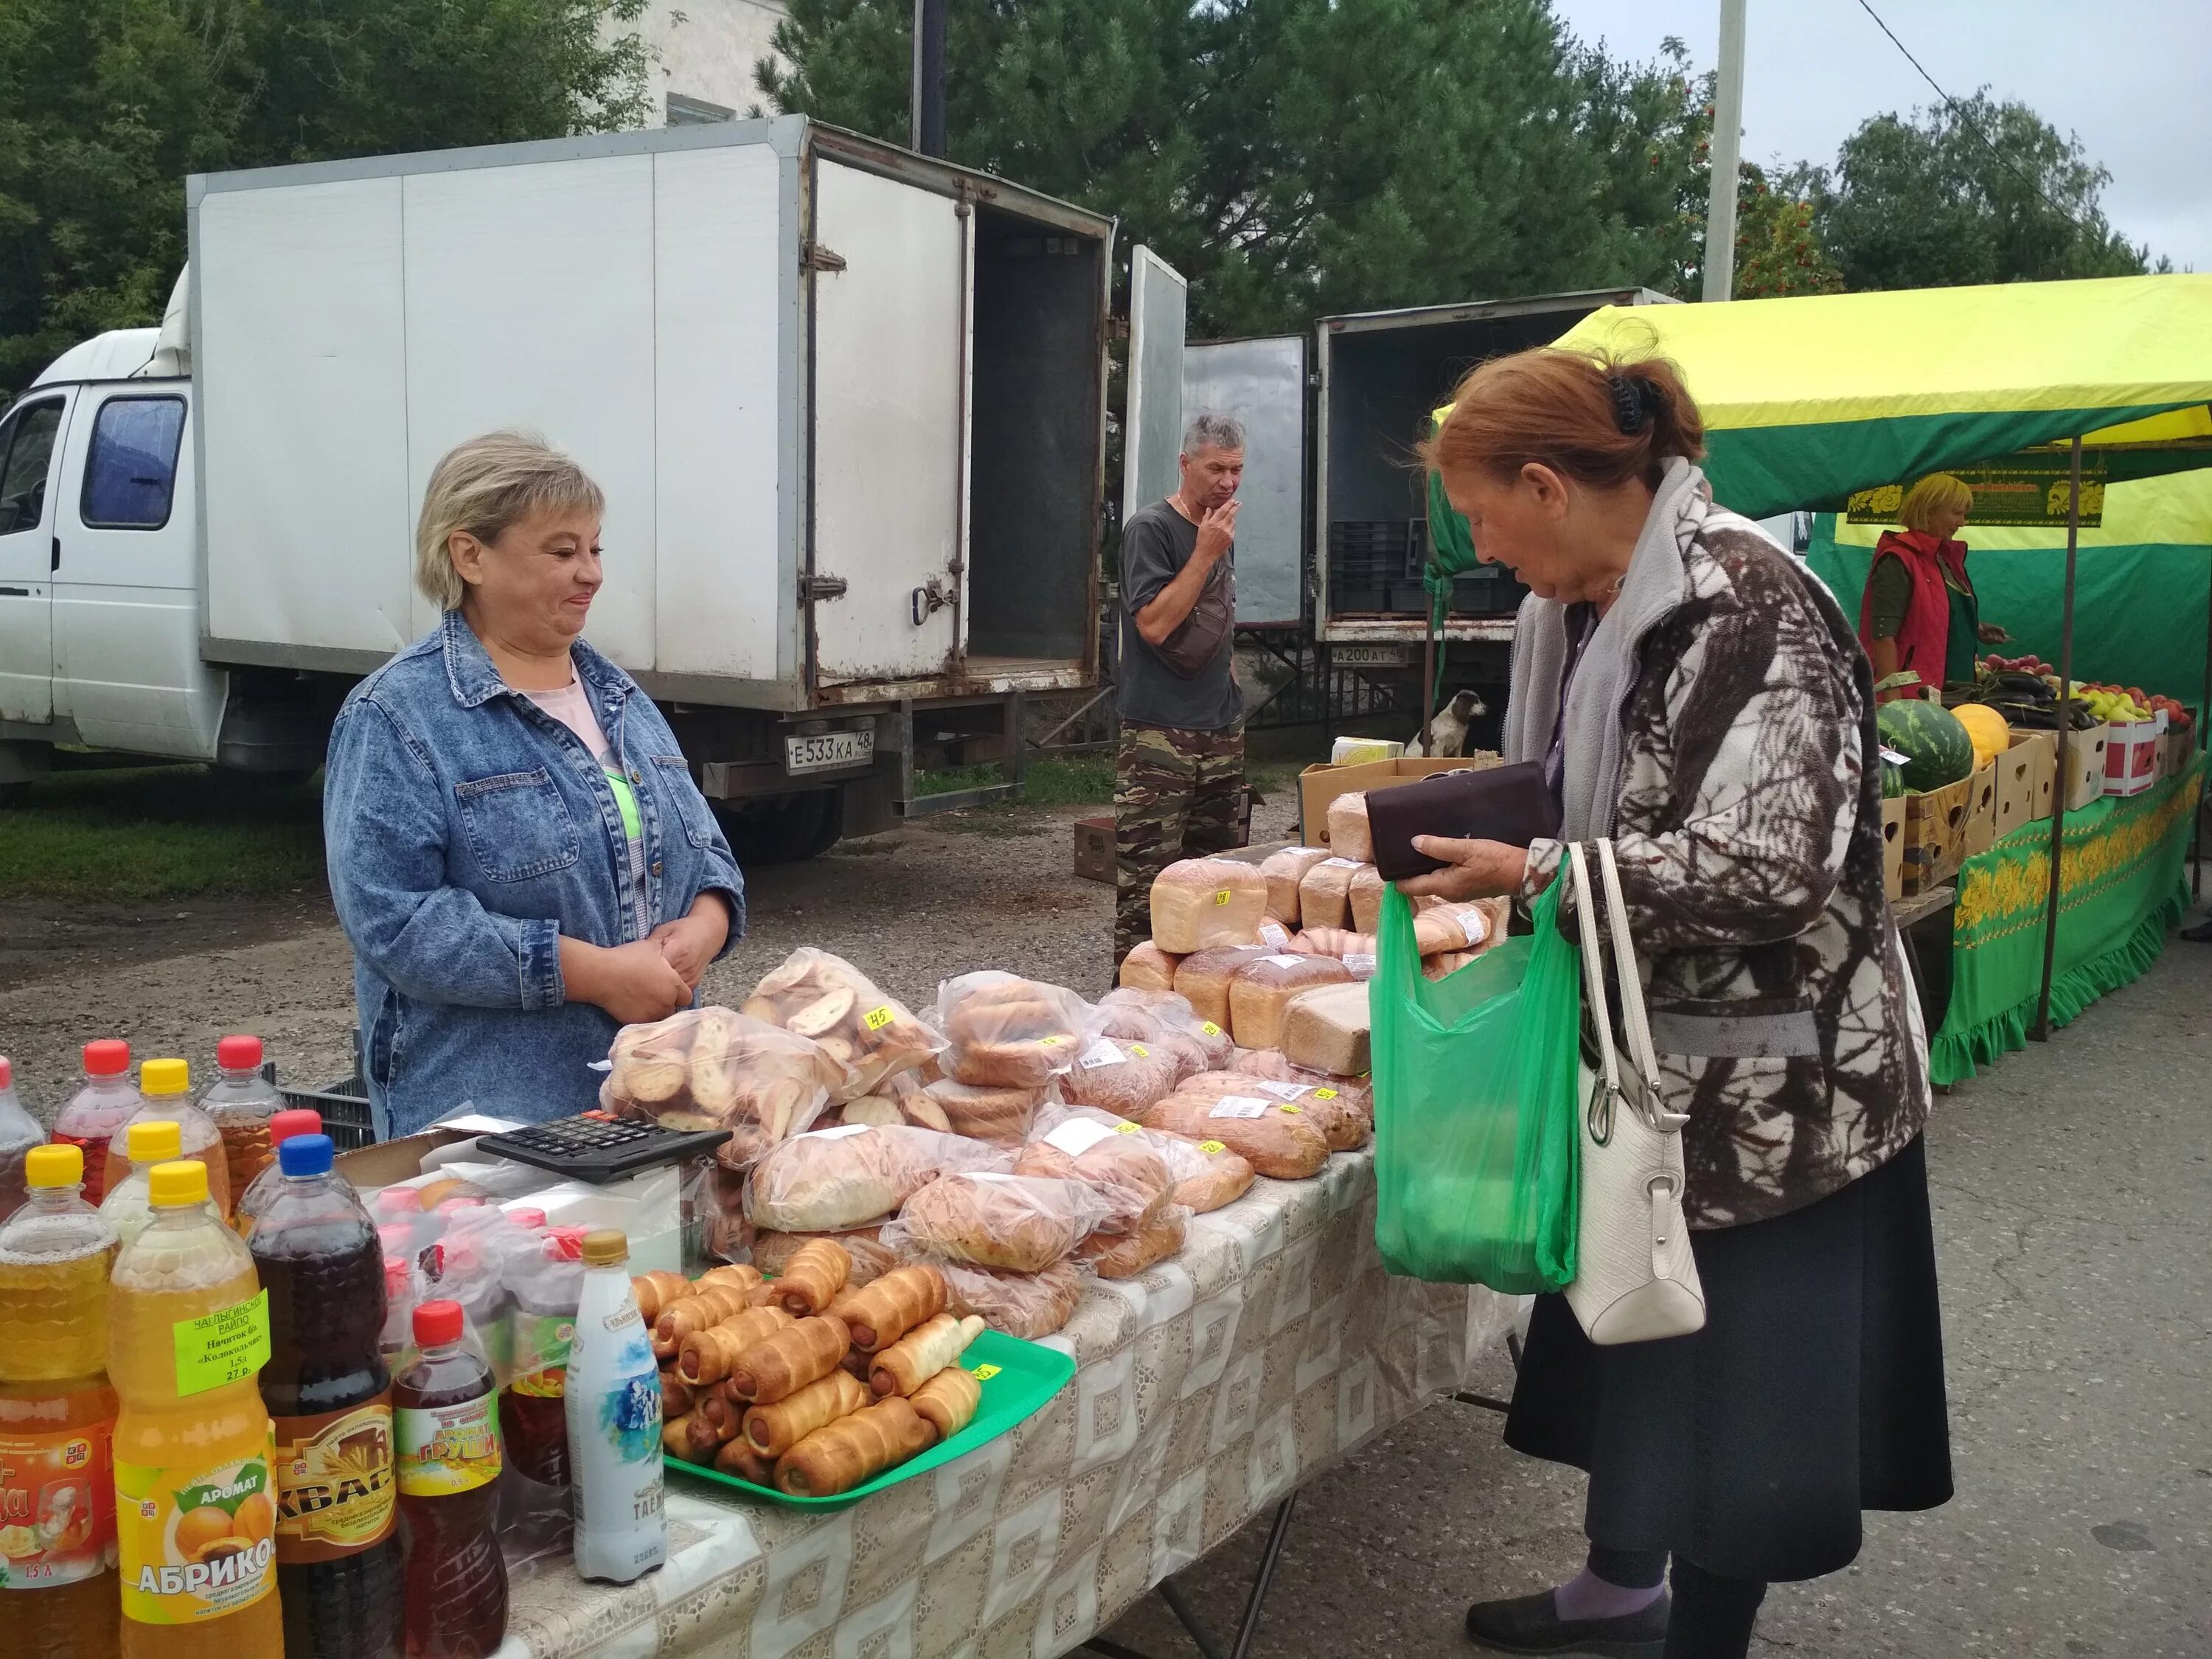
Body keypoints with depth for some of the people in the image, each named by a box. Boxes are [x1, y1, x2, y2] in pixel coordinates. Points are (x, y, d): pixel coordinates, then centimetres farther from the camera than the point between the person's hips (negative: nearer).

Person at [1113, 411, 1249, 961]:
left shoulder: (1219, 529, 16)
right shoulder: (1149, 529, -8)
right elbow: (1153, 624, -16)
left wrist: (1225, 668, 15)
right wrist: (1206, 554, -16)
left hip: (1221, 730, 8)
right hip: (1159, 734, -8)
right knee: (1146, 882, -8)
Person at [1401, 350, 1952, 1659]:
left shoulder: (1746, 608, -22)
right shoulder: (1594, 608, 5)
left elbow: (1769, 870, -27)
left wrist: (1539, 873, -26)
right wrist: (1483, 853, 5)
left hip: (1765, 1091, -9)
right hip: (1646, 1057, 9)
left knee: (1730, 1378, 5)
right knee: (1621, 1326, 20)